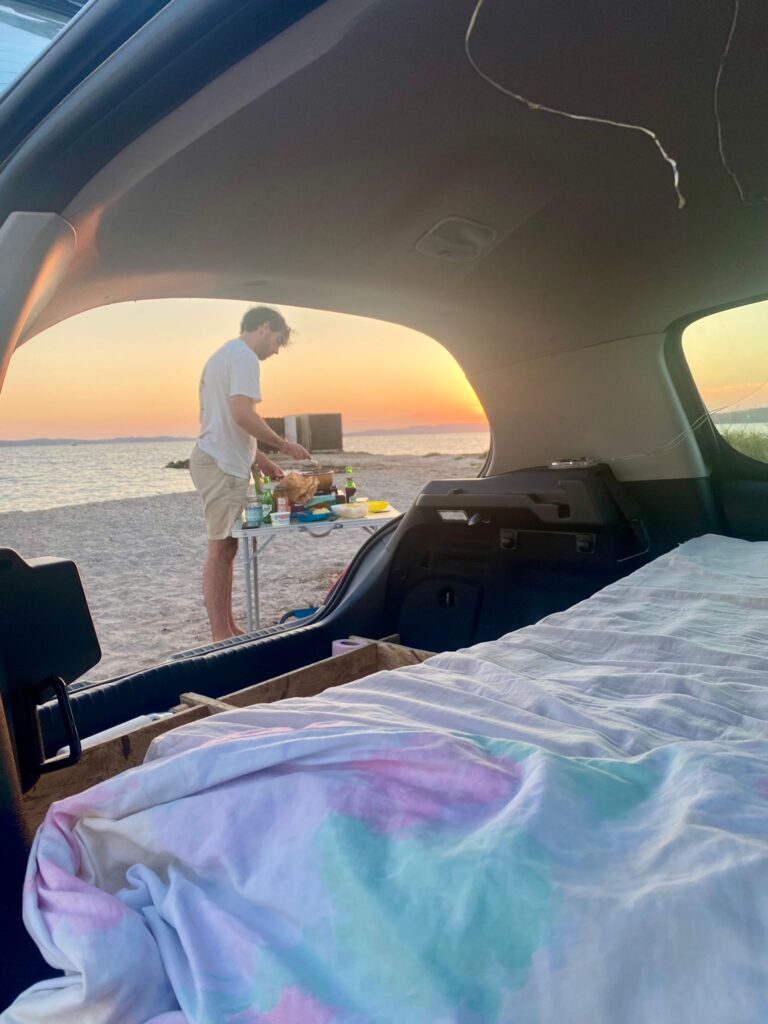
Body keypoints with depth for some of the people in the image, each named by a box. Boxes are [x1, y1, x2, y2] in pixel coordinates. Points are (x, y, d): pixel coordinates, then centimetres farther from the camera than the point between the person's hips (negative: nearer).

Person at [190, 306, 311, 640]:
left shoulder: (222, 355, 23)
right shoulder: (243, 356, -9)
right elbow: (242, 414, -21)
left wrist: (259, 459, 22)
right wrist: (283, 445, -10)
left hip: (217, 462, 10)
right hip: (221, 466, -10)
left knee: (225, 548, 12)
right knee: (221, 549, -8)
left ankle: (227, 630, 18)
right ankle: (222, 637, -3)